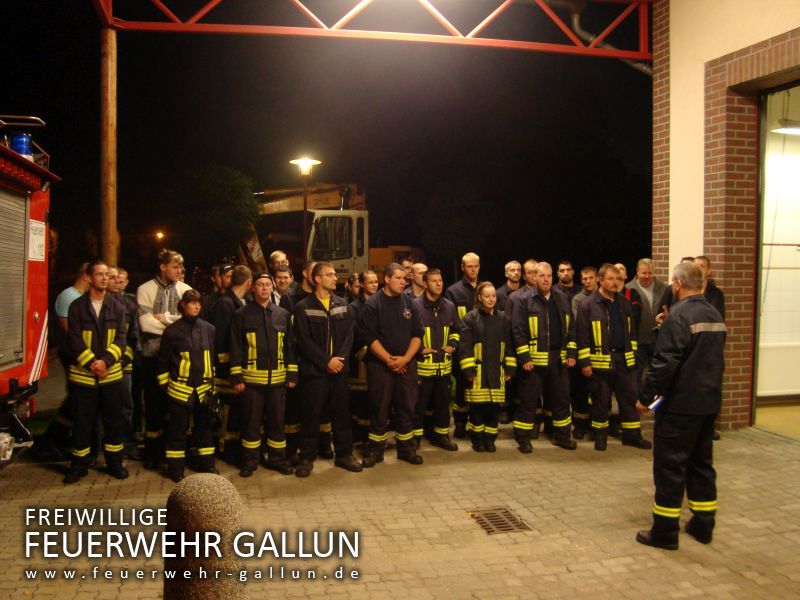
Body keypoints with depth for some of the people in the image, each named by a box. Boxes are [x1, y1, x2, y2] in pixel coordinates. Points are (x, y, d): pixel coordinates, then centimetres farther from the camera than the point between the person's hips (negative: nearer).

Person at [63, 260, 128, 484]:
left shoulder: (116, 307, 6)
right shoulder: (77, 307, 0)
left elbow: (120, 338, -1)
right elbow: (74, 340, -6)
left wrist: (105, 361, -16)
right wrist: (92, 363, -16)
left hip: (111, 374, 2)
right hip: (83, 374, -2)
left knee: (113, 420, 8)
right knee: (82, 422, 5)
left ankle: (114, 462, 20)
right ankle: (79, 465, 18)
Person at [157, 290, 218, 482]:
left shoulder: (209, 329, 4)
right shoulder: (173, 330, -5)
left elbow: (216, 357, 12)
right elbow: (163, 361, 1)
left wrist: (214, 382, 11)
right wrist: (164, 384, 0)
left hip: (204, 388, 3)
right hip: (180, 389, -3)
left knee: (204, 427, 13)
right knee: (177, 429, 6)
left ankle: (206, 464, 24)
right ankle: (175, 468, 16)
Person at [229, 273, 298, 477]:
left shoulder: (283, 314, 8)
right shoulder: (242, 315, 1)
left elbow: (290, 346, 9)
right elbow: (235, 348, -1)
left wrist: (292, 374, 5)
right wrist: (236, 377, -6)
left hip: (277, 378, 2)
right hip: (251, 378, -2)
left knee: (277, 420, 9)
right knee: (251, 421, 5)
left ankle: (277, 458, 21)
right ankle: (249, 461, 18)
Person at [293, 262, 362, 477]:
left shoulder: (342, 304, 11)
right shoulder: (303, 307, -3)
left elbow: (349, 334, 5)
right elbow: (304, 340, -10)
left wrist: (340, 358, -10)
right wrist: (326, 361, -14)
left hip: (339, 368, 4)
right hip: (313, 370, -4)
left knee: (341, 412, 9)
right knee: (311, 415, 2)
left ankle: (344, 453, 21)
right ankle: (307, 457, 14)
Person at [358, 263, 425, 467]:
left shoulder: (409, 303, 7)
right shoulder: (373, 304, -4)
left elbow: (417, 334, 5)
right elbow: (369, 337, -10)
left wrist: (405, 358, -8)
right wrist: (389, 360, -13)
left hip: (407, 364, 4)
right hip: (380, 365, -3)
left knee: (406, 408, 8)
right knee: (379, 409, 3)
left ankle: (406, 448, 21)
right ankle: (375, 450, 15)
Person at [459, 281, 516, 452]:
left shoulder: (503, 318, 9)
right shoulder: (470, 318, -4)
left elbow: (509, 345, 12)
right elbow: (465, 346, -8)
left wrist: (510, 368, 7)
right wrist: (468, 370, -13)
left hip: (496, 372, 3)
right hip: (477, 371, -3)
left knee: (493, 408, 7)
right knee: (477, 408, 2)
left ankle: (490, 439, 20)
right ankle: (477, 439, 17)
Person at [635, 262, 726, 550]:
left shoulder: (680, 314, -17)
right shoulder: (715, 315, 9)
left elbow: (664, 362, -21)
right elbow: (716, 359, 18)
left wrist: (646, 397, -13)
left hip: (681, 404, -8)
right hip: (709, 402, 8)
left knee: (670, 465, 0)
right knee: (701, 462, 17)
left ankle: (665, 531, 7)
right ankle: (703, 524, 26)